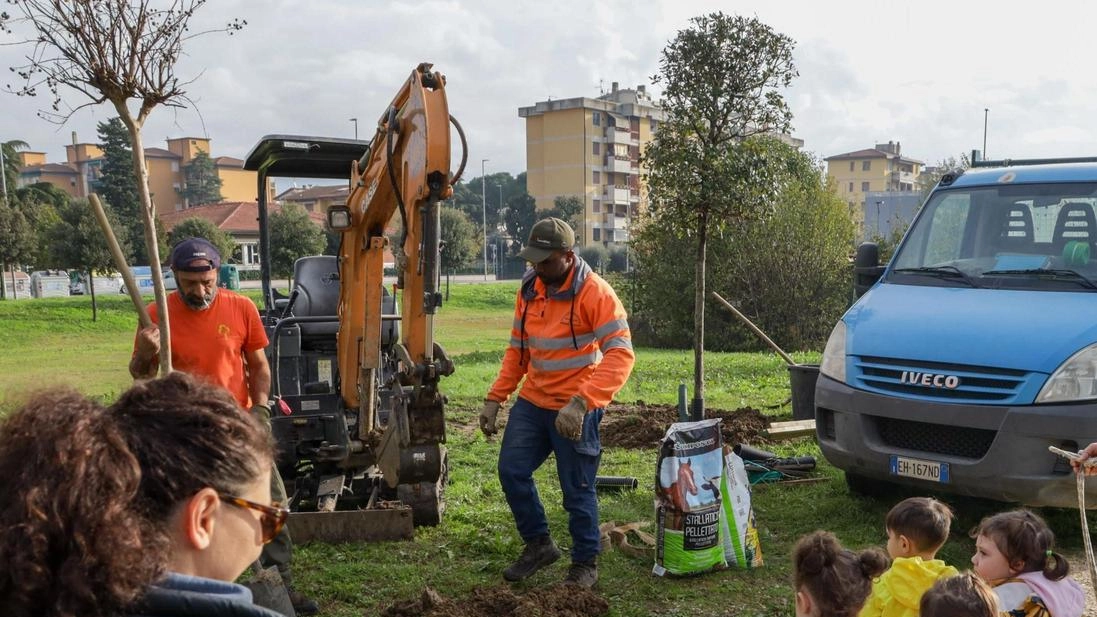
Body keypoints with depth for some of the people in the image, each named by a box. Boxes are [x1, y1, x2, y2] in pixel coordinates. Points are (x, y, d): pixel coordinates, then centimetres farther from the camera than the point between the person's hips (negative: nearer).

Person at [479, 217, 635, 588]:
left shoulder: (594, 293, -18)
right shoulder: (529, 289, 4)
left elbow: (621, 355, -25)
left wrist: (579, 404, -34)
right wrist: (495, 399, 8)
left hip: (576, 410, -6)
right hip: (532, 402, 7)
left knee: (577, 489, 4)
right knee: (512, 471, 7)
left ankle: (585, 565, 24)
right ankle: (538, 544, 28)